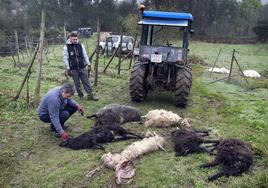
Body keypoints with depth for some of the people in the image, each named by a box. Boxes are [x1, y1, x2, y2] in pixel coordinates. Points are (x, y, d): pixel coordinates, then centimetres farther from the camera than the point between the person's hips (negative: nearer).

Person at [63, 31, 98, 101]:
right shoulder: (66, 47, -4)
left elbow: (85, 55, 10)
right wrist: (68, 69, -7)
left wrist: (88, 64, 5)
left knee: (86, 81, 2)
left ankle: (90, 95, 6)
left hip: (82, 67, 2)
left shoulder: (80, 45, 5)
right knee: (77, 83, 7)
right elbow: (65, 59, -3)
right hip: (73, 69, -2)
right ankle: (80, 95, 23)